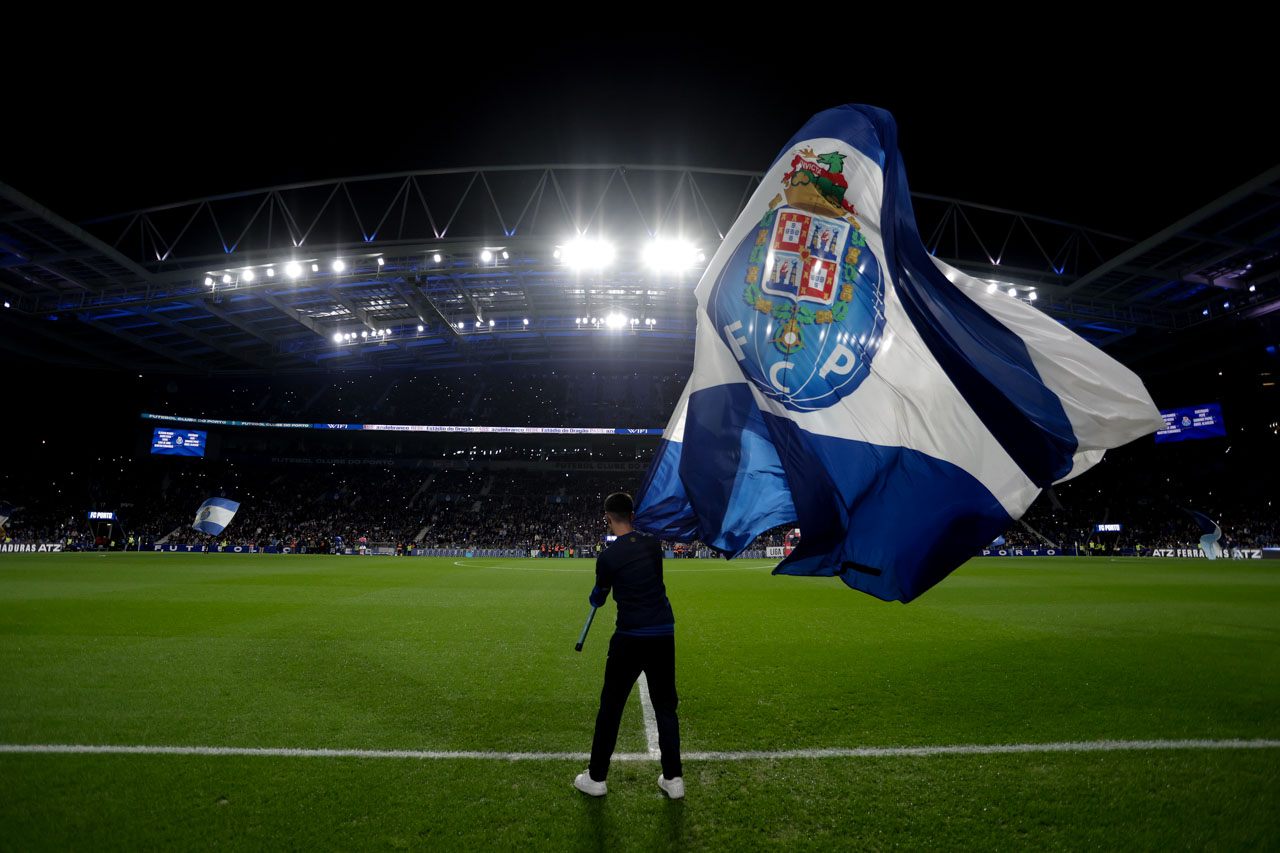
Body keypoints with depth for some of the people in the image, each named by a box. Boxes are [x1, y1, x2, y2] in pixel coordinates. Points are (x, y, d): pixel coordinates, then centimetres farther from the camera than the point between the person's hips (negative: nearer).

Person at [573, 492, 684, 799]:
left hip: (629, 638, -3)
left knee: (610, 707, 11)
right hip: (664, 635, 4)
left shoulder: (607, 557, -10)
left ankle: (596, 777, 22)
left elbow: (597, 599, 7)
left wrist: (594, 597, 29)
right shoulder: (653, 544, 0)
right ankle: (673, 778, 18)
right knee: (665, 706, 14)